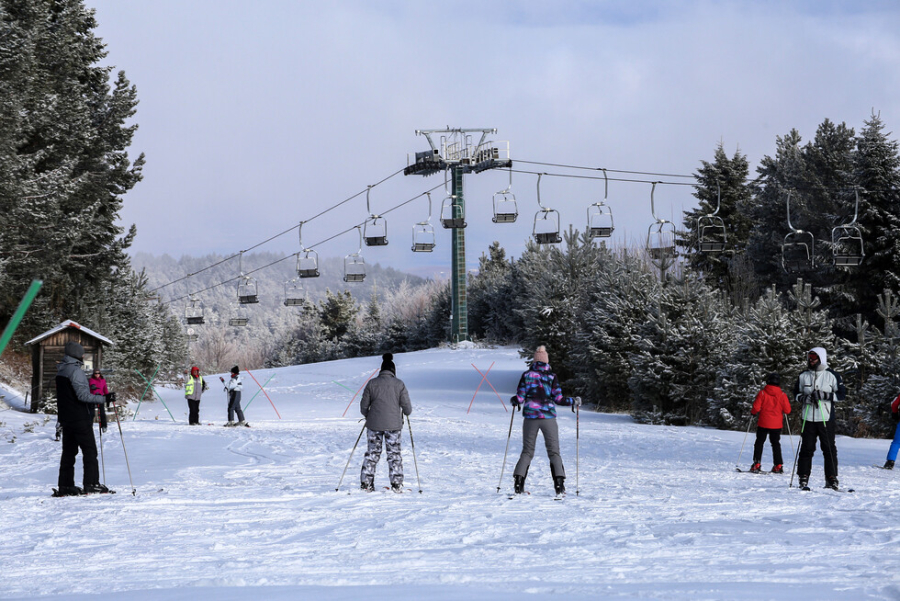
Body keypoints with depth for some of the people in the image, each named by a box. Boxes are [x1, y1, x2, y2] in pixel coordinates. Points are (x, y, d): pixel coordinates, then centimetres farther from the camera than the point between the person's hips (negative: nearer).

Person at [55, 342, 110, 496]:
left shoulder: (61, 370, 13)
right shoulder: (75, 370, -16)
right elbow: (82, 395, -22)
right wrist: (102, 398, -19)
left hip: (66, 418, 9)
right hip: (80, 418, -9)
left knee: (68, 451, 11)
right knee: (90, 450, -3)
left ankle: (65, 485, 11)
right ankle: (91, 483, -6)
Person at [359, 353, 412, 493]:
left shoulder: (372, 383, -1)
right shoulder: (399, 384, -3)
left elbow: (364, 406, 3)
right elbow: (407, 408, -3)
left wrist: (368, 416, 23)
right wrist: (406, 412, 21)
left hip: (374, 424, 1)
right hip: (394, 424, -1)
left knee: (372, 453, 11)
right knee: (394, 454, 10)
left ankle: (366, 484, 11)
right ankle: (396, 484, 8)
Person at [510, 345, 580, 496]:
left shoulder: (526, 375, 2)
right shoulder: (551, 376, -2)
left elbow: (520, 398, 0)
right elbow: (558, 399, -5)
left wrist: (513, 401, 23)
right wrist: (574, 401, 11)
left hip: (530, 416, 1)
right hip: (548, 416, -1)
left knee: (527, 451, 12)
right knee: (554, 451, 5)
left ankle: (518, 481, -1)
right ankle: (559, 484, -7)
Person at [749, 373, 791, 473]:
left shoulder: (762, 393, -9)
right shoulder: (782, 395, -5)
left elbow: (756, 407, -10)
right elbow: (787, 410, -3)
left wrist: (753, 412, 11)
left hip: (763, 423, -2)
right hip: (777, 424, 2)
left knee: (759, 442, 8)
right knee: (776, 443, 13)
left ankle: (756, 464, 0)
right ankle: (778, 466, 9)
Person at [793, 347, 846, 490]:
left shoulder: (832, 375, 1)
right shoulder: (803, 376, 10)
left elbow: (842, 394, 0)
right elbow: (796, 393, 17)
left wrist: (826, 395, -14)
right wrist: (803, 398, -5)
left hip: (826, 418, -2)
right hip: (808, 418, 2)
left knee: (829, 449, -1)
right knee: (806, 448, 3)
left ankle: (831, 478, 3)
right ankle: (803, 478, 8)